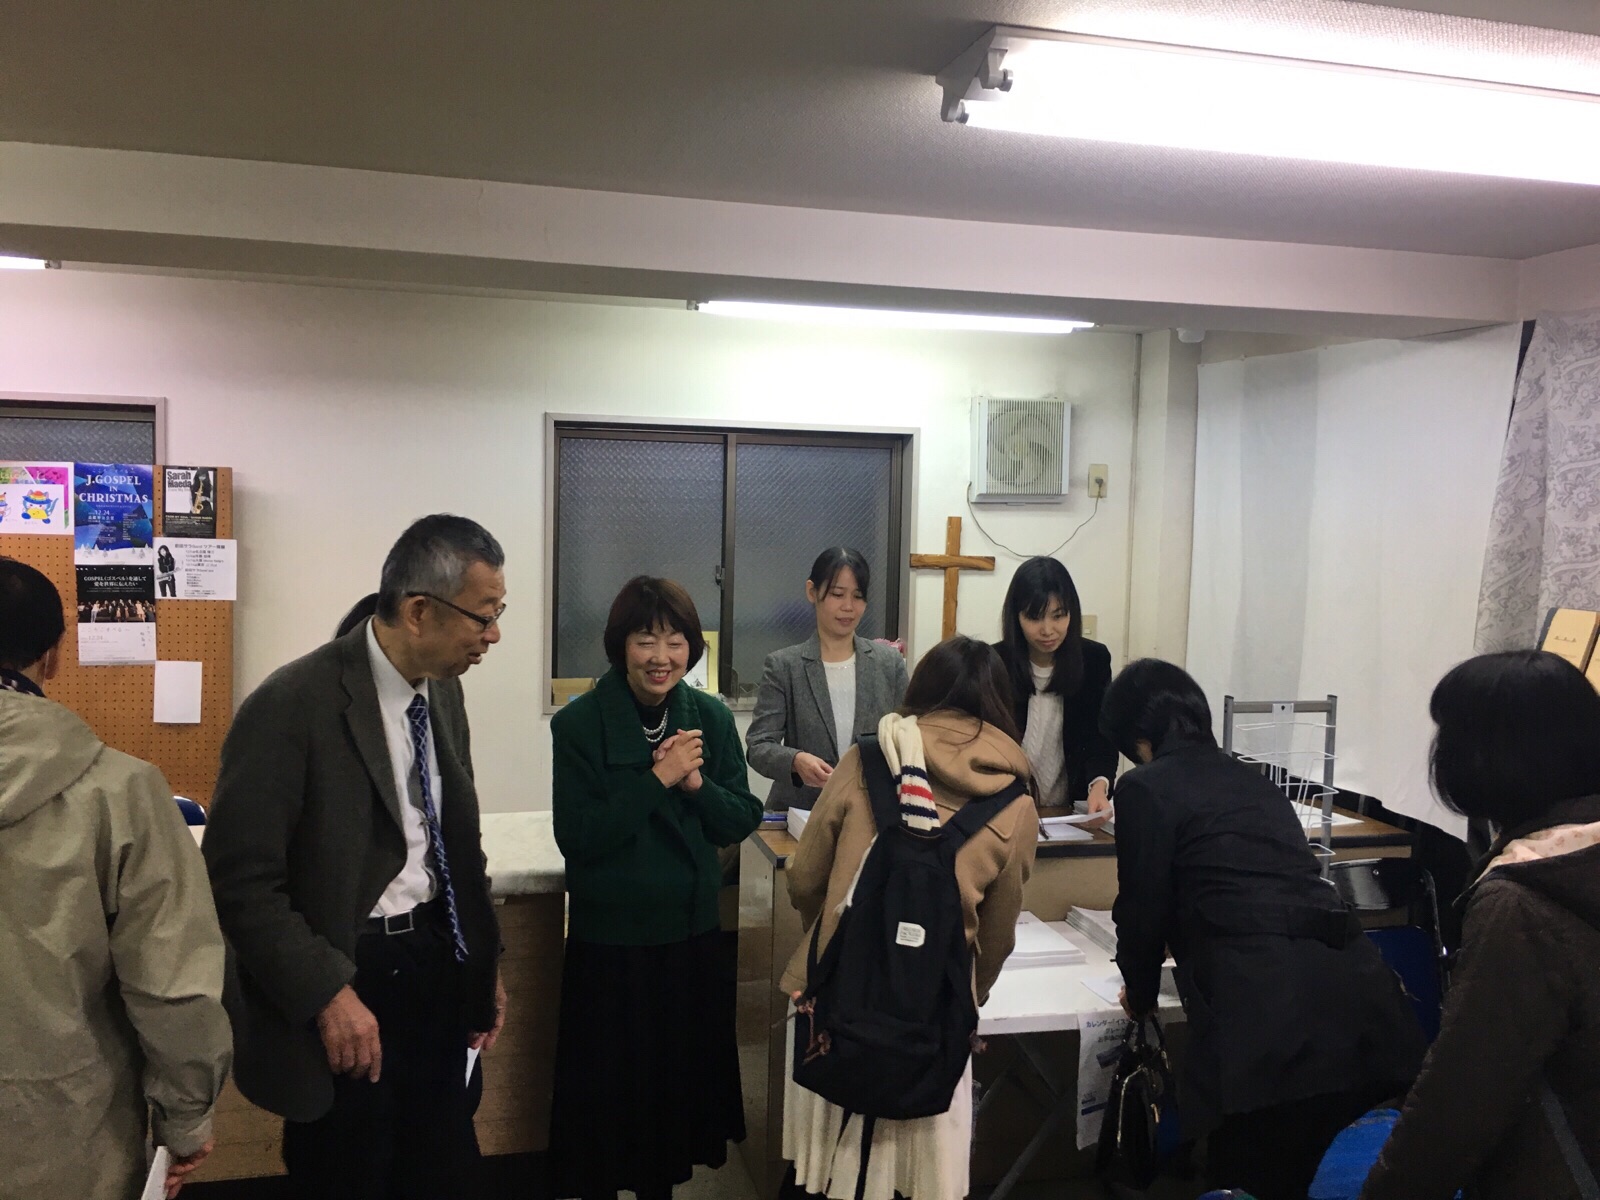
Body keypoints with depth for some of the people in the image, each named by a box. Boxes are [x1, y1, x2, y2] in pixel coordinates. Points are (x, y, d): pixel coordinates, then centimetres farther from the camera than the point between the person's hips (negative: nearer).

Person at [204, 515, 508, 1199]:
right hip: (344, 978, -6)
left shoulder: (443, 689, 3)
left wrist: (485, 964, 10)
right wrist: (327, 994, -20)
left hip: (437, 966, 6)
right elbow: (241, 880, -17)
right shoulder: (294, 705, -19)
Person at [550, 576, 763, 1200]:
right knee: (609, 1082, 9)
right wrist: (657, 779, -23)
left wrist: (696, 782, -18)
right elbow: (577, 837, -17)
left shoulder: (711, 718, -1)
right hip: (608, 937, -3)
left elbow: (741, 821, 0)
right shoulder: (579, 723, -12)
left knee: (683, 1072, 17)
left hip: (692, 931, 4)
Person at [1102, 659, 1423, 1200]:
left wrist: (1140, 993, 27)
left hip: (1270, 1014, -7)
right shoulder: (1253, 779, 27)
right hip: (1357, 991, 7)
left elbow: (1145, 908, 6)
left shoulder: (1145, 787, 5)